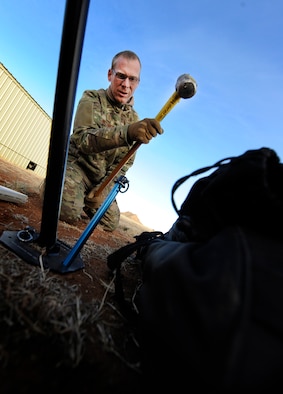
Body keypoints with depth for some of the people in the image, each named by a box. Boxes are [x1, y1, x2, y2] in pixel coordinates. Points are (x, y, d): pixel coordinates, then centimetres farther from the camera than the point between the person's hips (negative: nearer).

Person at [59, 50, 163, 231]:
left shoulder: (134, 119, 1)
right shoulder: (92, 99, -12)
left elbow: (125, 161, -2)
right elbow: (84, 139, -32)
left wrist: (104, 189, -14)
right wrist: (127, 132, -49)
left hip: (101, 179, 5)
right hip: (76, 164, -4)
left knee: (111, 223, 3)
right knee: (70, 213, -26)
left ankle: (86, 198, 28)